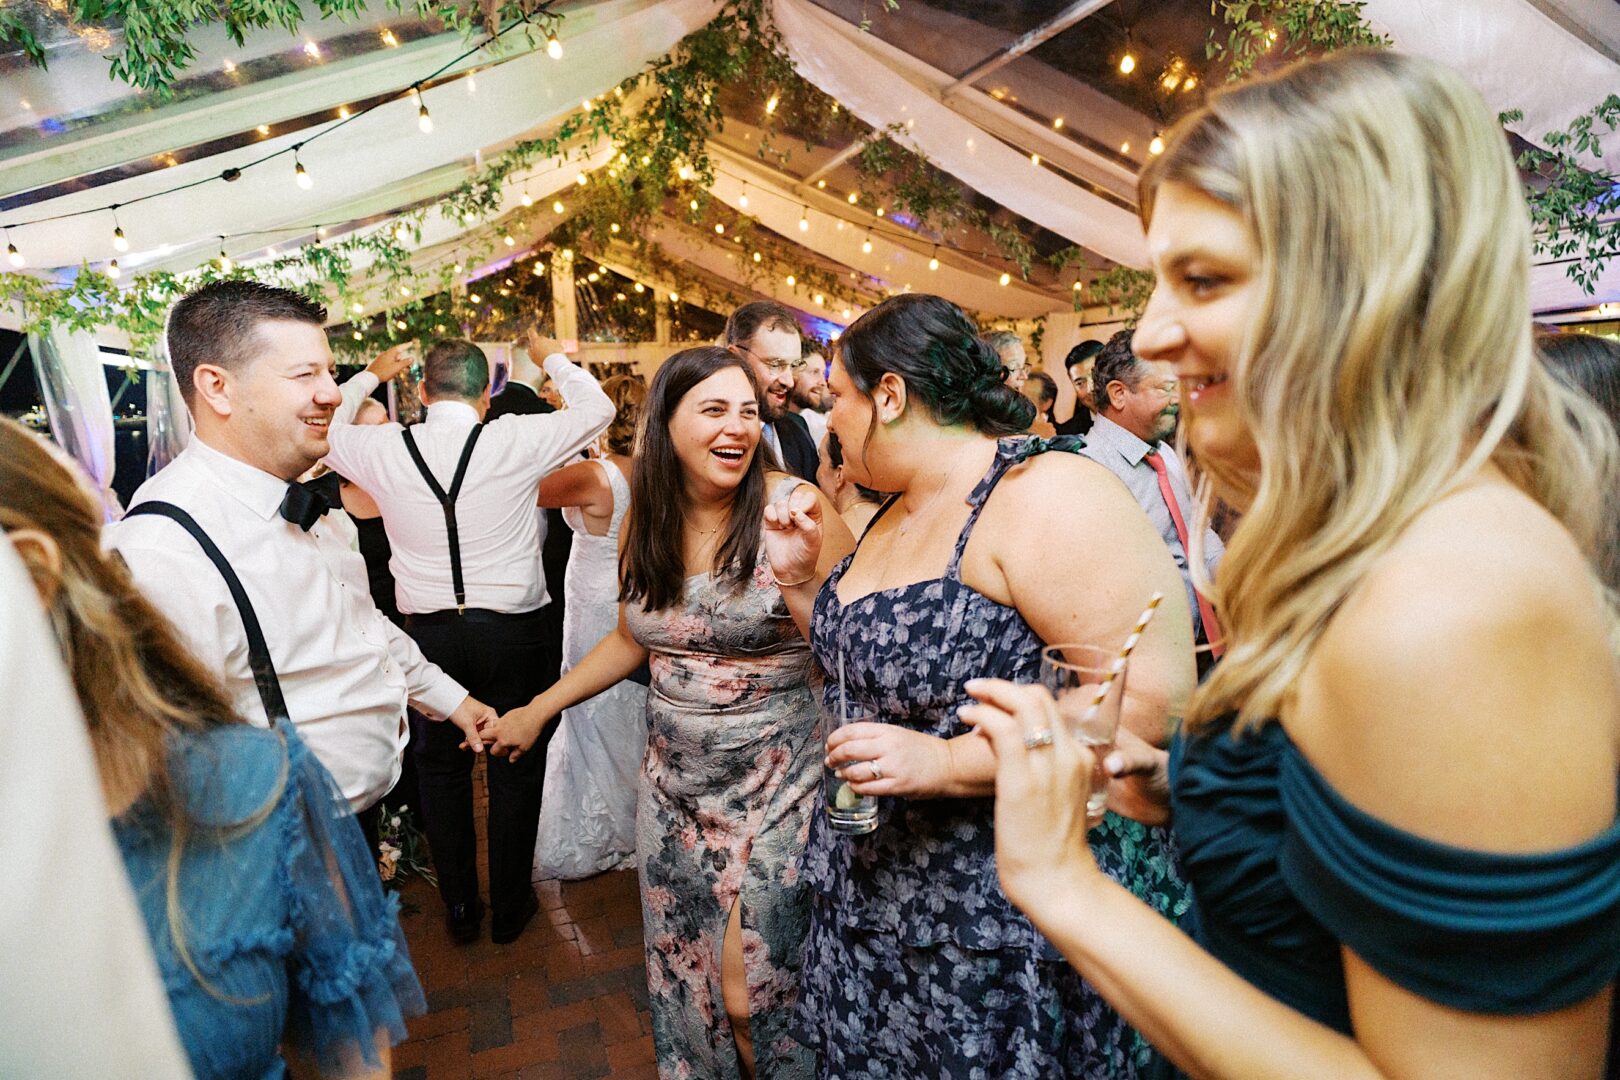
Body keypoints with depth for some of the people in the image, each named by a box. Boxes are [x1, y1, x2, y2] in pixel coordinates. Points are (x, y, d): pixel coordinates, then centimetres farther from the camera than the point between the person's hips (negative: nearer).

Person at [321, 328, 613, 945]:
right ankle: (510, 907, 27)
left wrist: (370, 376, 28)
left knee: (440, 768, 18)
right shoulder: (515, 441, -11)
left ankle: (459, 909, 32)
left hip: (428, 633, 2)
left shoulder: (383, 448, -5)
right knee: (515, 766, 13)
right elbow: (597, 408, 2)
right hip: (510, 630, -2)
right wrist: (552, 357, 15)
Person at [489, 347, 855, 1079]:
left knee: (760, 985, 9)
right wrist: (539, 710, 15)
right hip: (673, 787, 5)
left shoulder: (793, 507, -16)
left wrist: (802, 573, -34)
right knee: (683, 971, 21)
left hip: (777, 790, -5)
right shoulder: (647, 518, -1)